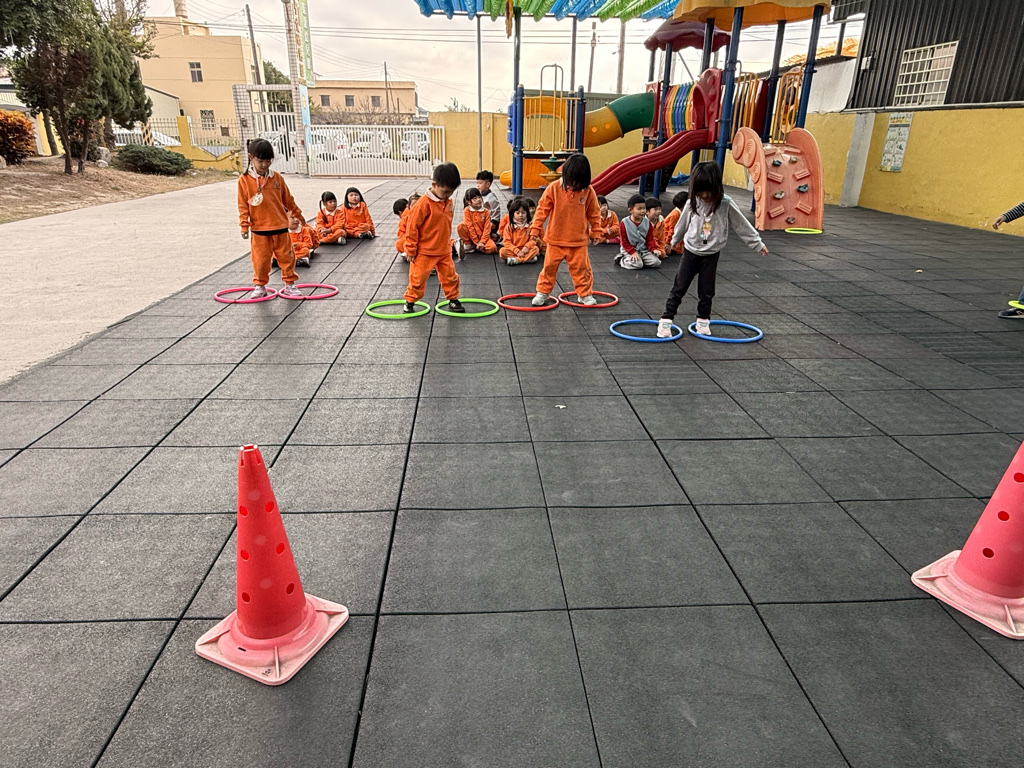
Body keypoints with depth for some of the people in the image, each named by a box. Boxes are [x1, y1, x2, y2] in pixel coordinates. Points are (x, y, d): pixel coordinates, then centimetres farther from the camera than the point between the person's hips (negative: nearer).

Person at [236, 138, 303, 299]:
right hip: (259, 229, -2)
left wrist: (298, 215, 20)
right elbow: (243, 205, -3)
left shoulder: (276, 177, 3)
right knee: (260, 259, 5)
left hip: (280, 227, 2)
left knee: (286, 256, 8)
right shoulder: (245, 179, -4)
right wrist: (244, 225, -7)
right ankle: (260, 286, 20)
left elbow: (288, 199, 13)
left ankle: (290, 284, 21)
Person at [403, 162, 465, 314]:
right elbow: (412, 226, -16)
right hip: (424, 252, -6)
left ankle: (453, 300, 26)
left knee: (450, 276, 11)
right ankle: (410, 301, 18)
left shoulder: (448, 203, 2)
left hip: (444, 251, 6)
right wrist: (410, 250, -12)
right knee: (417, 278, 4)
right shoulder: (423, 204, -20)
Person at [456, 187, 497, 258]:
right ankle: (468, 245, -7)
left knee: (493, 248, -28)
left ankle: (473, 246, -6)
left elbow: (487, 228, -5)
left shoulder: (486, 211, -1)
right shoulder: (467, 210, -6)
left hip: (482, 237, 2)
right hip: (471, 236, -2)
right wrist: (477, 242, -15)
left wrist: (482, 242, -17)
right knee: (460, 227, -29)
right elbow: (470, 227, -11)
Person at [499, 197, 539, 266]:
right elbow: (507, 242, -8)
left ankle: (516, 260, -32)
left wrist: (527, 246, -21)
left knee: (536, 249, -24)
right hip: (513, 251, -2)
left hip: (525, 250, 2)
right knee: (503, 251, -29)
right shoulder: (509, 226, -3)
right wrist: (517, 251, -20)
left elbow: (532, 240, 1)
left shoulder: (529, 226, 2)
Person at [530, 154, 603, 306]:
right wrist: (535, 228, -6)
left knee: (581, 267, 8)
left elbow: (594, 213, 6)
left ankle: (585, 294, 21)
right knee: (549, 266, 9)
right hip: (556, 238, 0)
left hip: (579, 240, 0)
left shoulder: (588, 191, -5)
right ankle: (543, 292, 23)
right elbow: (543, 209, -4)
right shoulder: (554, 188, -9)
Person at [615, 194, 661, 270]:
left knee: (656, 262, -13)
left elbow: (650, 239, 7)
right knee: (637, 264, -29)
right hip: (629, 250, -4)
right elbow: (624, 241, -8)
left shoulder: (647, 222, 2)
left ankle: (640, 259, 10)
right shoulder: (624, 223, -10)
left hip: (643, 250, 4)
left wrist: (653, 249, -12)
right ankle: (621, 259, -2)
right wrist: (633, 252, -17)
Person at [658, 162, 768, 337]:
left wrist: (758, 244, 0)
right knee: (679, 288, 1)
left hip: (711, 255, 0)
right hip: (691, 252, 1)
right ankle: (666, 321, 5)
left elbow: (742, 225, -4)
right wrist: (675, 240, 25)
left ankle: (703, 322, 22)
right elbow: (682, 224, 10)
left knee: (706, 291, 8)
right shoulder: (693, 203, -8)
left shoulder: (726, 204, -12)